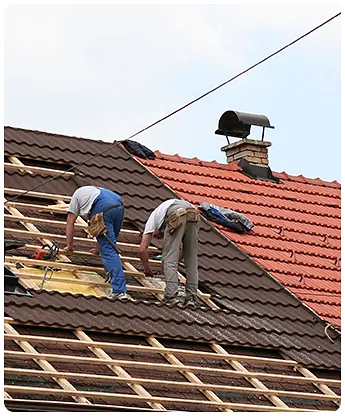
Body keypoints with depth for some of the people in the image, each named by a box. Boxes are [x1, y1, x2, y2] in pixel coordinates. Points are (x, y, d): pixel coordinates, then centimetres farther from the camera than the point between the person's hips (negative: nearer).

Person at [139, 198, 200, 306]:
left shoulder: (152, 220, 32)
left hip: (176, 216, -5)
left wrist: (147, 269, 34)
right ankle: (191, 297, 9)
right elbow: (184, 248, 43)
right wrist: (175, 262, 48)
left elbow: (142, 249, 22)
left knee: (168, 258, 0)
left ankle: (171, 296, -9)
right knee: (191, 260, 12)